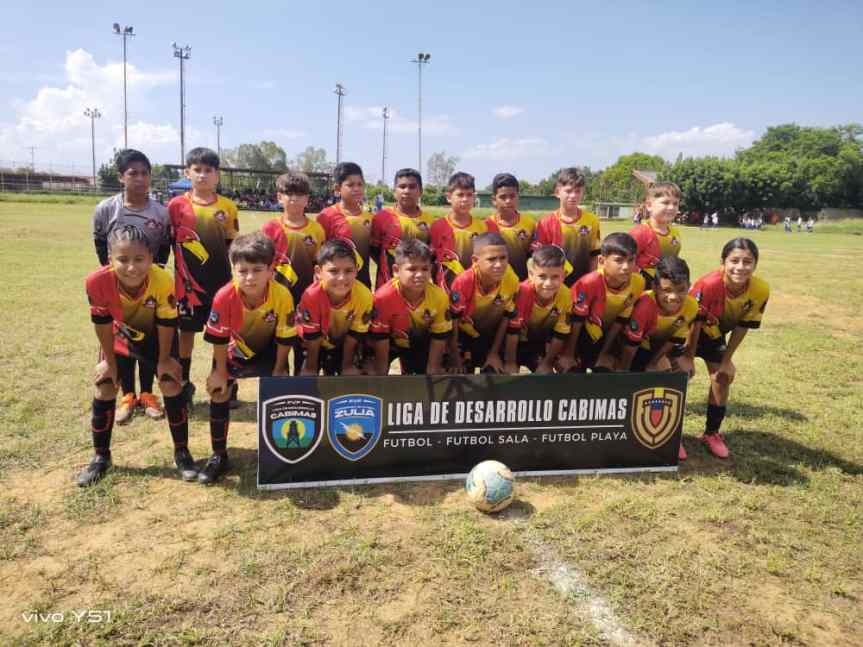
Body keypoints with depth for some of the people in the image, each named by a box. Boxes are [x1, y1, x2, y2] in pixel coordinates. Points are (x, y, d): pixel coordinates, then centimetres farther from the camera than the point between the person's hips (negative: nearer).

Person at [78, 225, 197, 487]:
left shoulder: (163, 281, -39)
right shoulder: (97, 282, -35)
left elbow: (166, 324, -24)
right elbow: (102, 323, -18)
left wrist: (163, 360, -14)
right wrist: (110, 361, -8)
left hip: (158, 336, -2)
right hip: (120, 335, 2)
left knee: (171, 385, -8)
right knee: (104, 388, 1)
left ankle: (182, 453, 9)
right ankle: (101, 457, 19)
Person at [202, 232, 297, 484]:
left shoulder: (283, 296, -34)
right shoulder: (224, 297, -34)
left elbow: (285, 338, -19)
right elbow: (219, 338, -19)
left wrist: (278, 372, -11)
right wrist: (221, 371, -11)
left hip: (268, 350, 0)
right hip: (233, 352, 0)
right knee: (219, 394, -3)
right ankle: (219, 456, 14)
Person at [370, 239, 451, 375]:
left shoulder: (440, 297, -30)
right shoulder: (384, 297, -37)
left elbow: (439, 339, -19)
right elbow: (380, 338, -28)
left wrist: (432, 374, -16)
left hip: (420, 343, 2)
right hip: (389, 342, -2)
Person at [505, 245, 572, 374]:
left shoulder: (566, 295, -25)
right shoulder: (523, 292, -35)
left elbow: (561, 334, -13)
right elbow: (513, 330, -25)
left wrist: (547, 363, -8)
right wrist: (510, 362, -18)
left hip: (543, 342, 2)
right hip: (519, 341, -2)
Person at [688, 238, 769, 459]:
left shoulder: (761, 290, -25)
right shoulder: (708, 284, -39)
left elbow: (742, 327, -12)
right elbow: (694, 323, -27)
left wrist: (726, 360, -6)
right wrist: (689, 357, -16)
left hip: (715, 333, 5)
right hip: (686, 329, -4)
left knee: (723, 377, 4)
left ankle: (712, 433, 22)